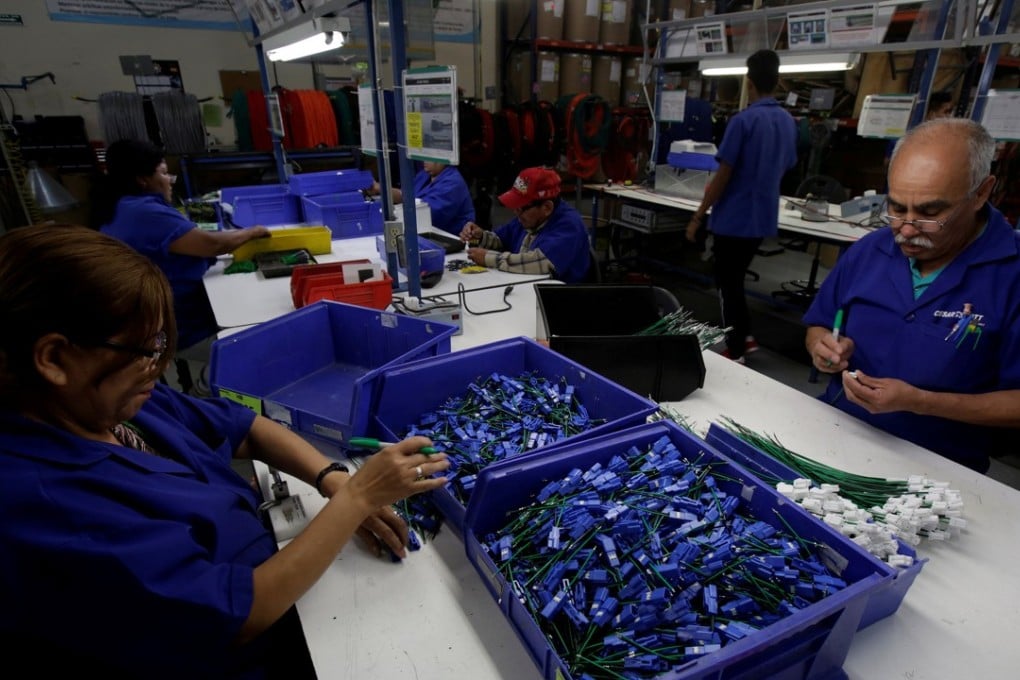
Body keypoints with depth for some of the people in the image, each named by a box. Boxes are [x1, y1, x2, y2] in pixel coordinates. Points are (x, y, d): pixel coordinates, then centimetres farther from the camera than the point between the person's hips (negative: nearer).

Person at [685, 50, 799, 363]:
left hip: (733, 218, -7)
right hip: (763, 217, 7)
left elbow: (722, 177, -17)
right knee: (734, 279, 22)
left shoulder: (743, 120, -16)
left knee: (728, 283, 4)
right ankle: (744, 338, 30)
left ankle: (735, 353, 12)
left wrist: (697, 217, -10)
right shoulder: (788, 122, 6)